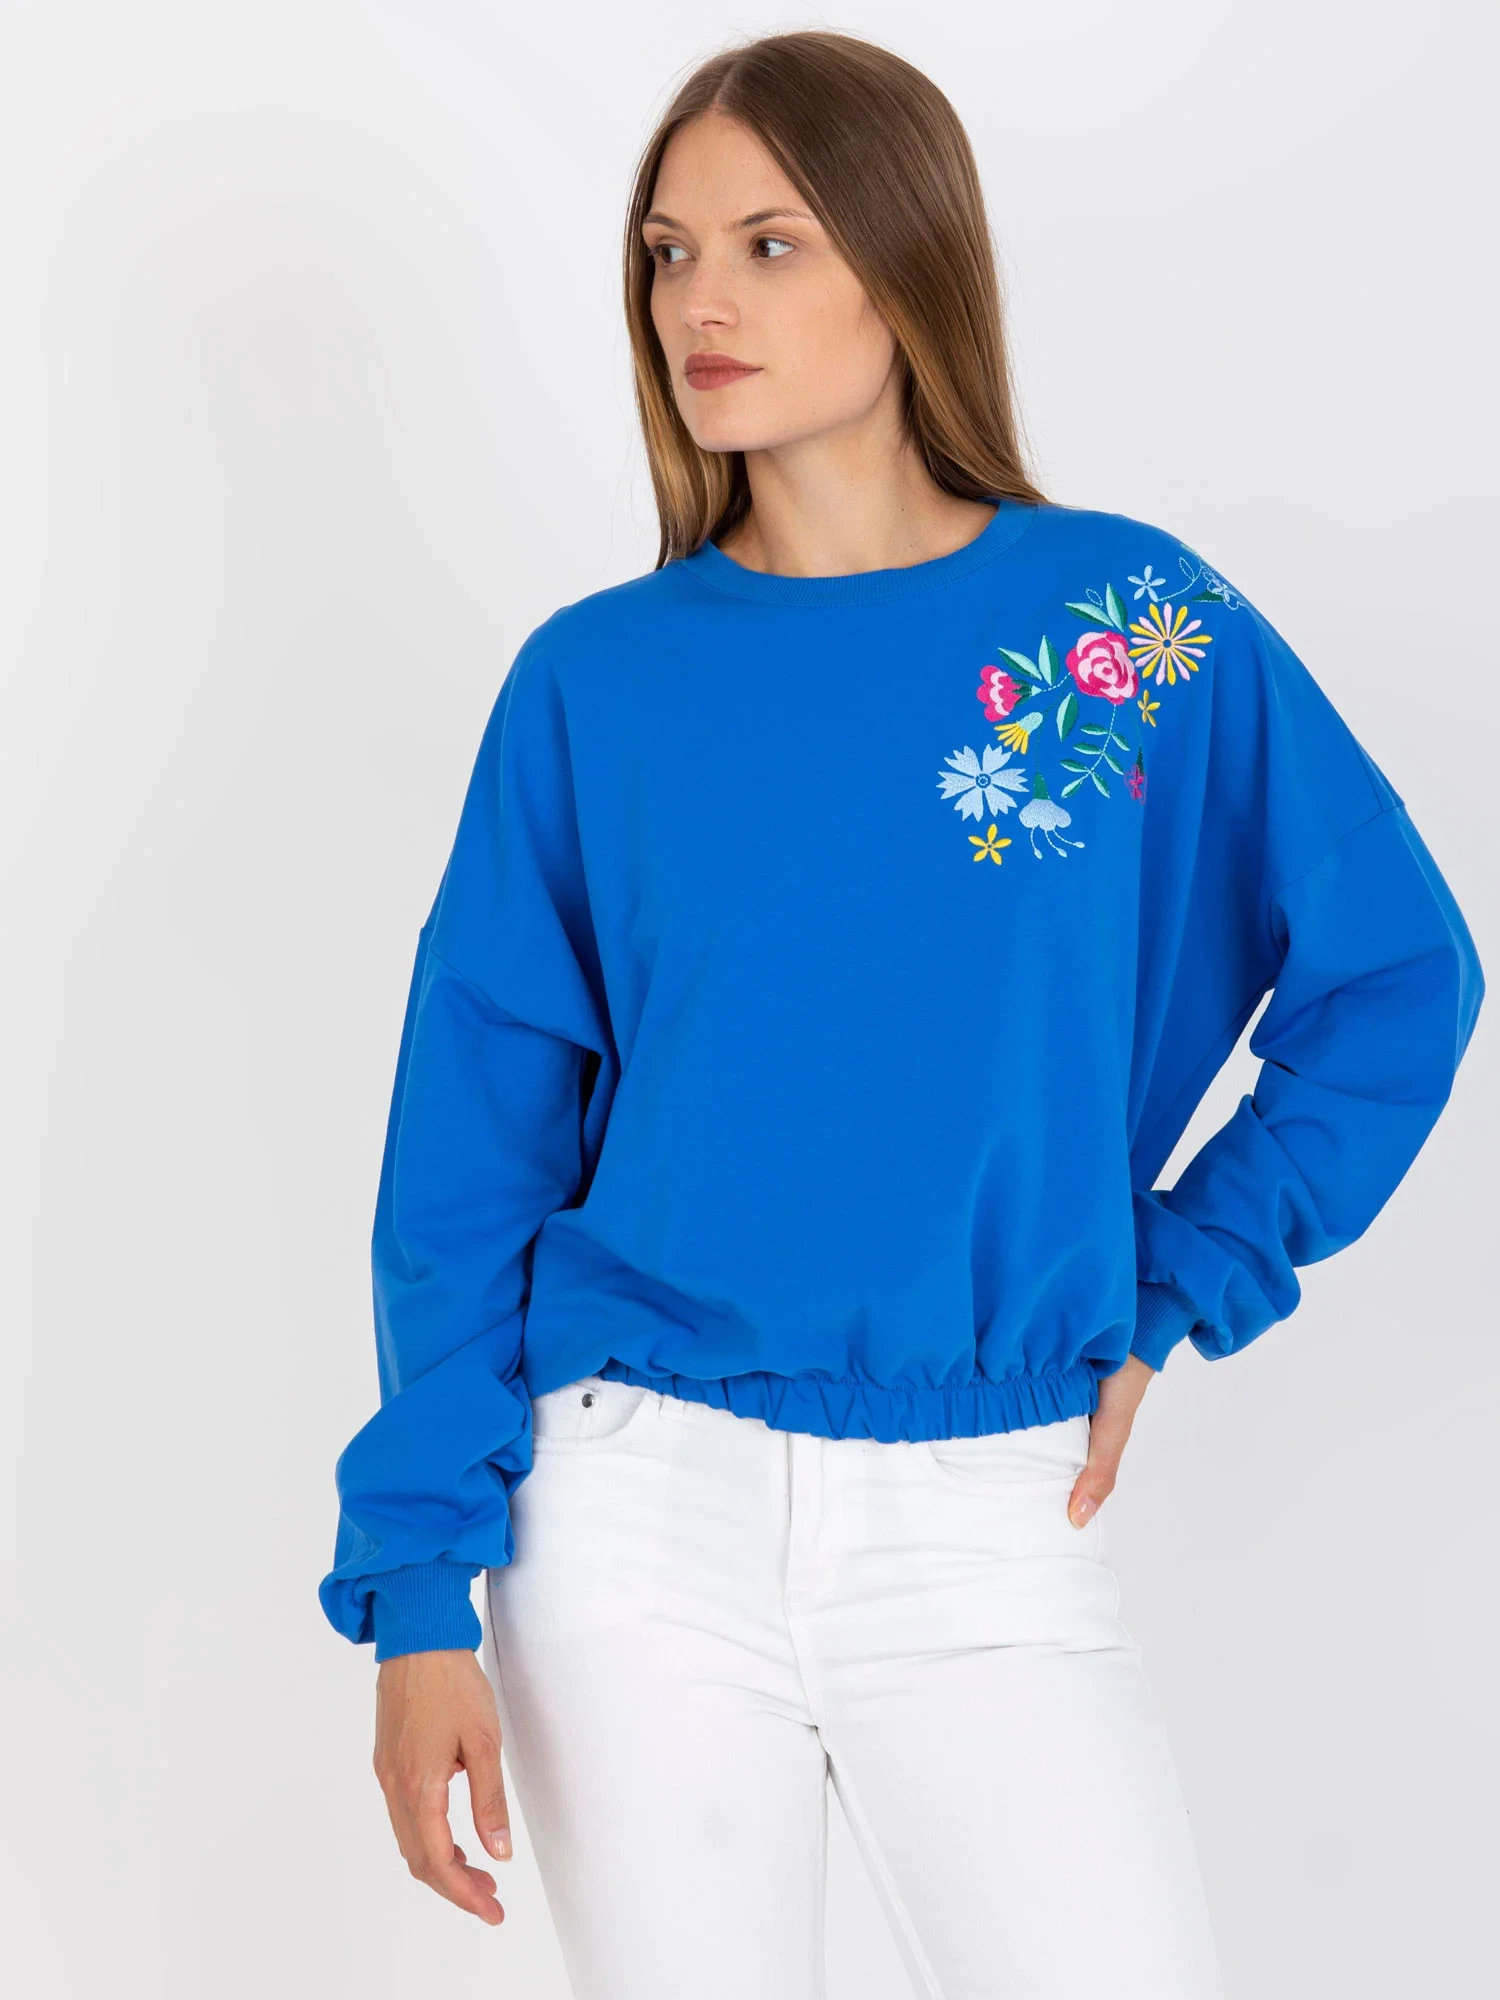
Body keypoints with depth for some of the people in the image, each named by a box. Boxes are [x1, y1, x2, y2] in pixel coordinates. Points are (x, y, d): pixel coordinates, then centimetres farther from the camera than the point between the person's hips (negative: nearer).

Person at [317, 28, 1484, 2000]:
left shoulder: (1137, 617, -1)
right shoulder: (596, 682, 0)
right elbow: (469, 1151, 0)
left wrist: (1162, 1299, 2)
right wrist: (420, 1590, -5)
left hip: (990, 1535, 0)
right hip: (638, 1515, 0)